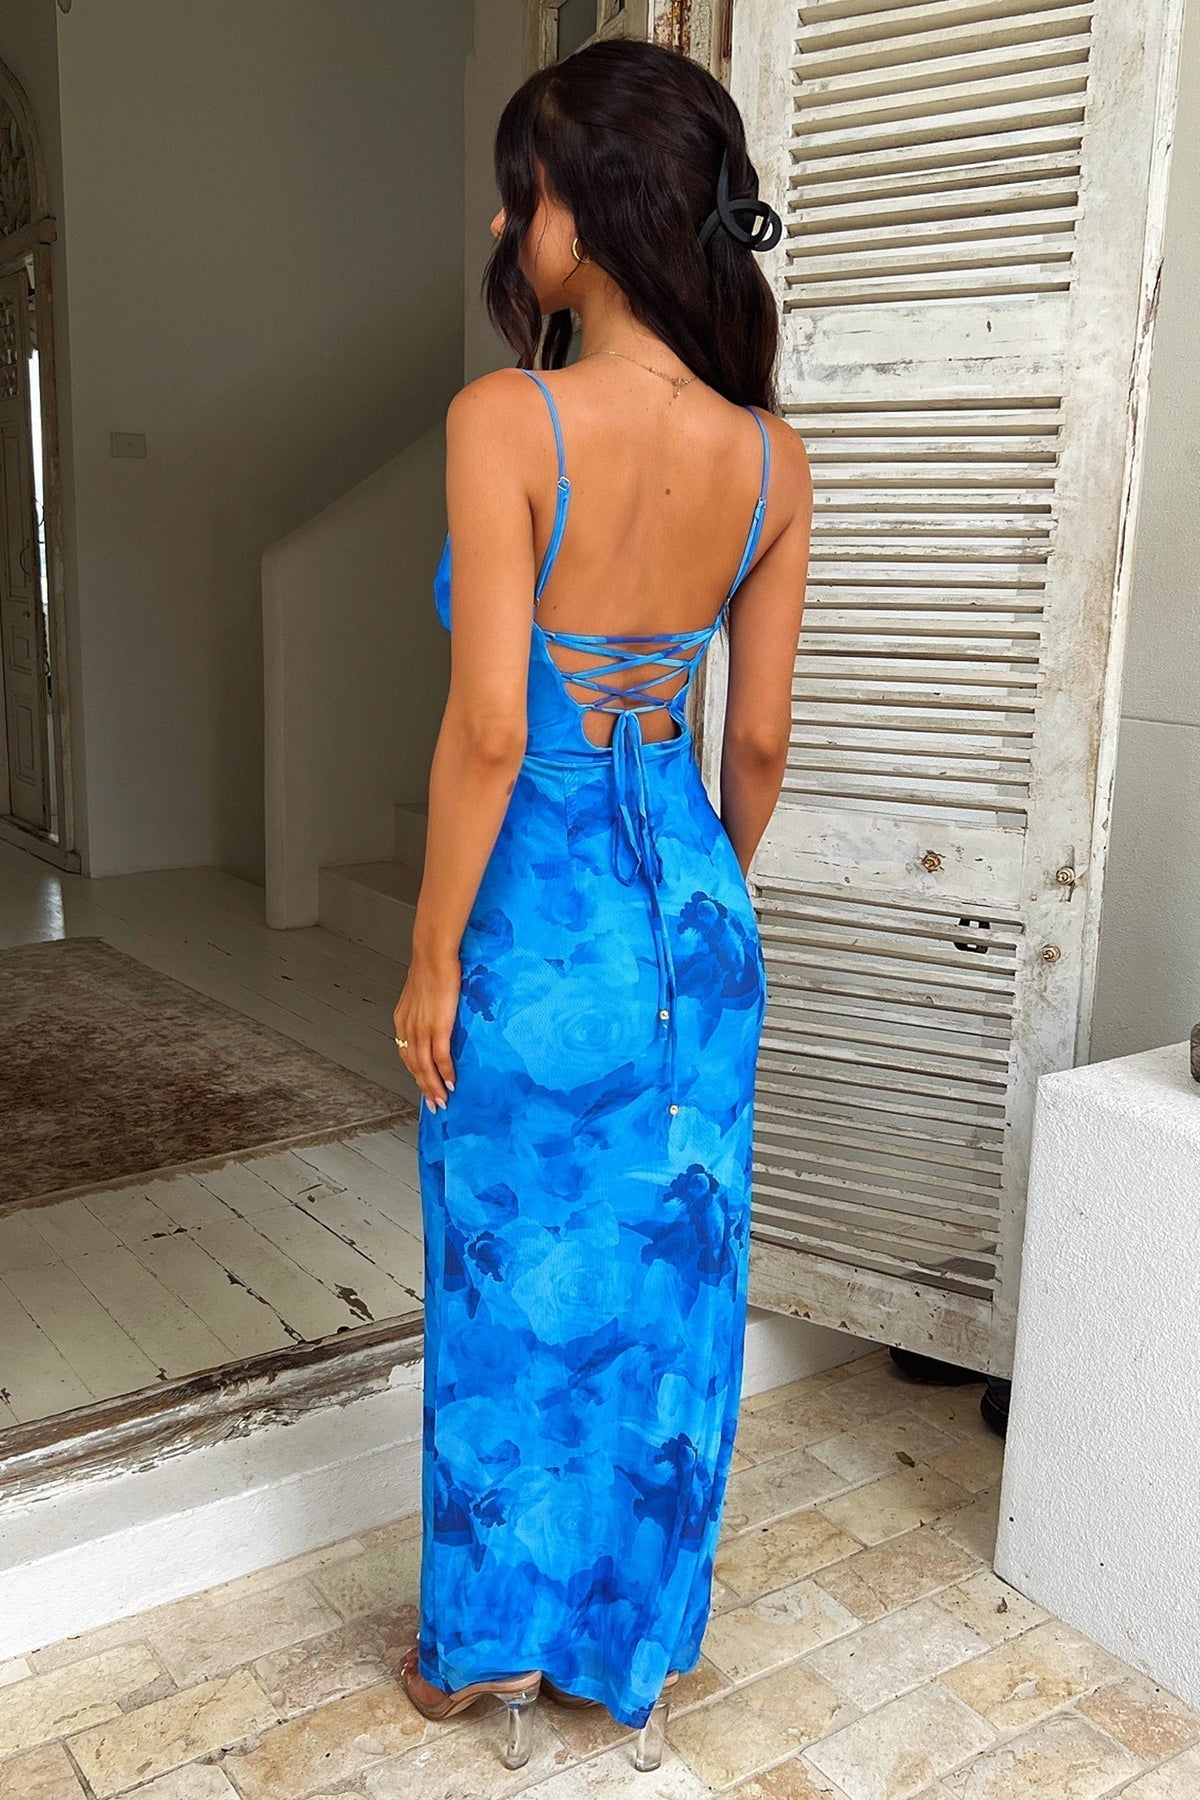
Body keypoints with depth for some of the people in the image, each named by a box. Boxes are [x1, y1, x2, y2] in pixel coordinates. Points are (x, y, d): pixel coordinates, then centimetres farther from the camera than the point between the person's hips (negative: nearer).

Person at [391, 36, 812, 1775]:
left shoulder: (507, 421, -17)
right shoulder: (773, 456, 0)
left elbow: (489, 729, -19)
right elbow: (761, 742, 3)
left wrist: (433, 955, -9)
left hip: (540, 918, -5)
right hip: (693, 913, 5)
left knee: (518, 1285, 13)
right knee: (672, 1277, 17)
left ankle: (496, 1640, 35)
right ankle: (645, 1638, 37)